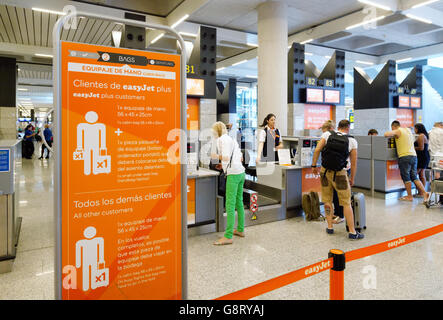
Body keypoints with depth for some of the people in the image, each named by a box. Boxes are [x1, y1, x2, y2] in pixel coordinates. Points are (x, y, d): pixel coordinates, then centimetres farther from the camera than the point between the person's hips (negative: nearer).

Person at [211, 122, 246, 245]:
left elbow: (226, 158, -19)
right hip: (241, 172, 9)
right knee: (238, 202, 16)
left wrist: (217, 156, -1)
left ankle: (228, 236, -9)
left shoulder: (222, 139, -8)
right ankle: (240, 229, 27)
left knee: (230, 205, -9)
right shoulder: (233, 140, 19)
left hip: (233, 174, -9)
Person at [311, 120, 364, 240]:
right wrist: (352, 179, 14)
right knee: (346, 203, 5)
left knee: (327, 200, 14)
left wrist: (314, 166, 3)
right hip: (340, 174, -2)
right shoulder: (352, 141, 0)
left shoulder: (327, 134, 2)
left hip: (325, 171, 2)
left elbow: (317, 150, -7)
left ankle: (330, 227, 22)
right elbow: (353, 163, 4)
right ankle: (352, 232, 10)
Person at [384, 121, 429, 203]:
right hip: (414, 156, 7)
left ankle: (410, 196, 7)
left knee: (406, 177, 2)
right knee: (414, 177, 12)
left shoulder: (397, 131, -4)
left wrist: (392, 135, 4)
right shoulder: (408, 130, 17)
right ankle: (424, 192, 5)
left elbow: (386, 134, -18)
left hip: (404, 157, -7)